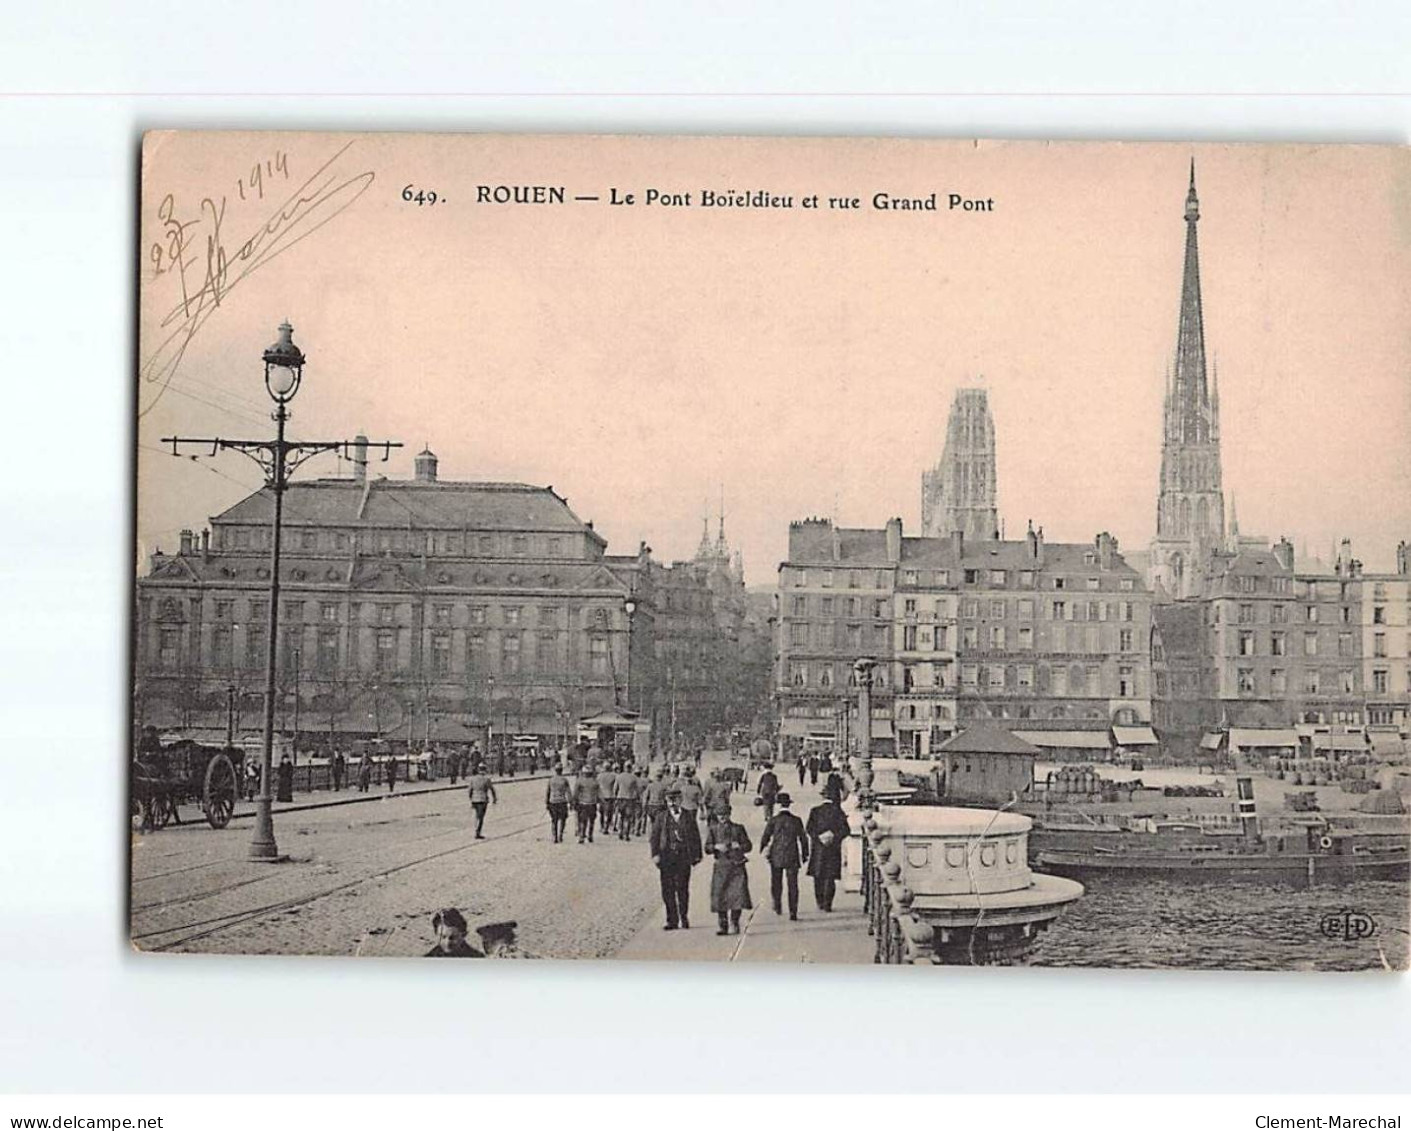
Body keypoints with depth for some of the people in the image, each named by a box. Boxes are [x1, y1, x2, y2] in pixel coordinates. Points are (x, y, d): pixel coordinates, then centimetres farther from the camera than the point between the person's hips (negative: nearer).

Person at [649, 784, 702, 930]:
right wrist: (655, 854, -4)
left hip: (683, 858, -1)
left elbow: (696, 837, 10)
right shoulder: (662, 818, 8)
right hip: (667, 857, 1)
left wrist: (696, 855, 4)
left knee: (683, 888, -3)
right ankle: (672, 920, 8)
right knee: (668, 889, 0)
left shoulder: (688, 817, 8)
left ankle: (684, 919, 10)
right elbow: (655, 836, 6)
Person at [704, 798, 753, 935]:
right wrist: (716, 847, -16)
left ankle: (734, 923, 6)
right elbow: (707, 848, 4)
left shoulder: (738, 828, 10)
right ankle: (723, 926, 8)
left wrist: (738, 846, -10)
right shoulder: (713, 830, 11)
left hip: (737, 866, -1)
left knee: (738, 893, -10)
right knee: (720, 896, -1)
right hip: (721, 866, 1)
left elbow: (748, 845, 9)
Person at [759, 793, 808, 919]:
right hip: (792, 857, 0)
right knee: (793, 885, 2)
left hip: (776, 857, 0)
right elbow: (803, 839, 4)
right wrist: (804, 855, 16)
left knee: (776, 882, 18)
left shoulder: (774, 820, -6)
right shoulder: (796, 821, -1)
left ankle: (777, 906, 24)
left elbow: (765, 837, -6)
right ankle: (793, 912, -4)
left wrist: (763, 850, 9)